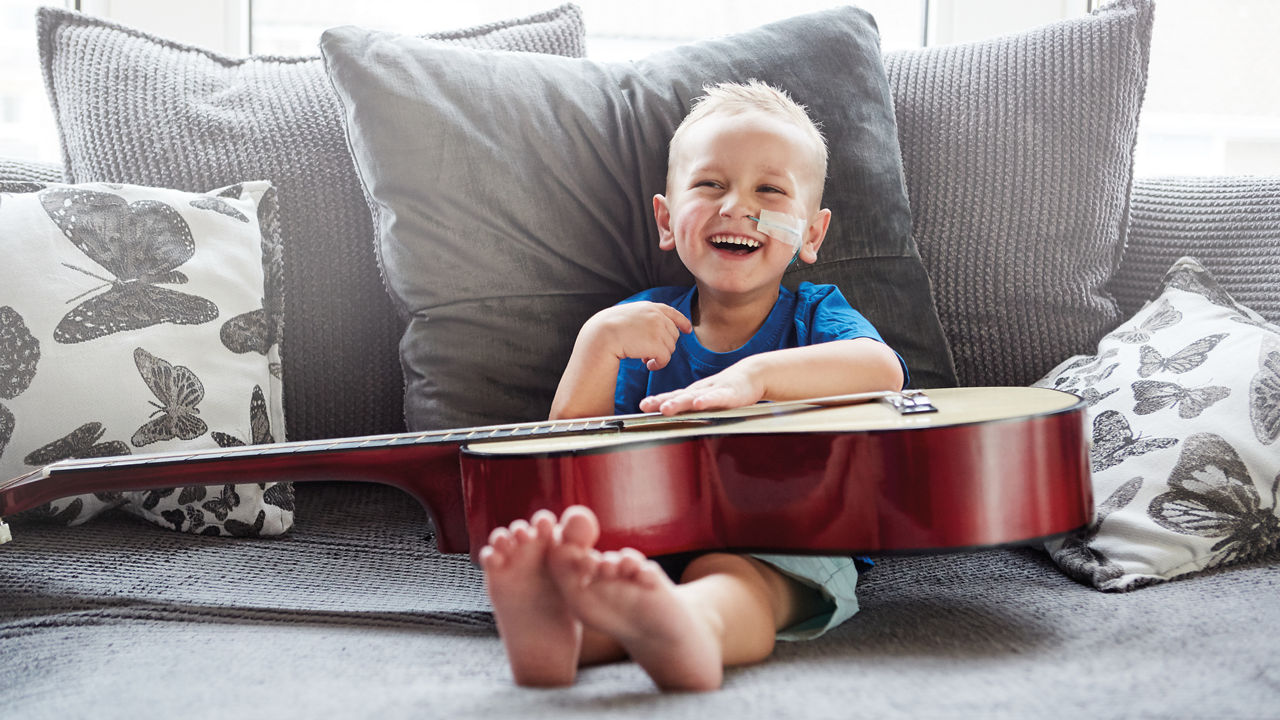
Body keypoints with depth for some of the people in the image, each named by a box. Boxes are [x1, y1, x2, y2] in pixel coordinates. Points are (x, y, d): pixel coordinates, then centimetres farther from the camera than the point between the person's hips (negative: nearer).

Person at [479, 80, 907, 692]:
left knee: (724, 577, -39)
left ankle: (689, 631, -73)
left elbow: (882, 369, -13)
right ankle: (555, 630, -67)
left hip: (782, 543, -2)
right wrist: (599, 341, -6)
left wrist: (755, 375, -25)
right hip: (651, 537, 3)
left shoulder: (813, 314, 12)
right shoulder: (646, 325, 17)